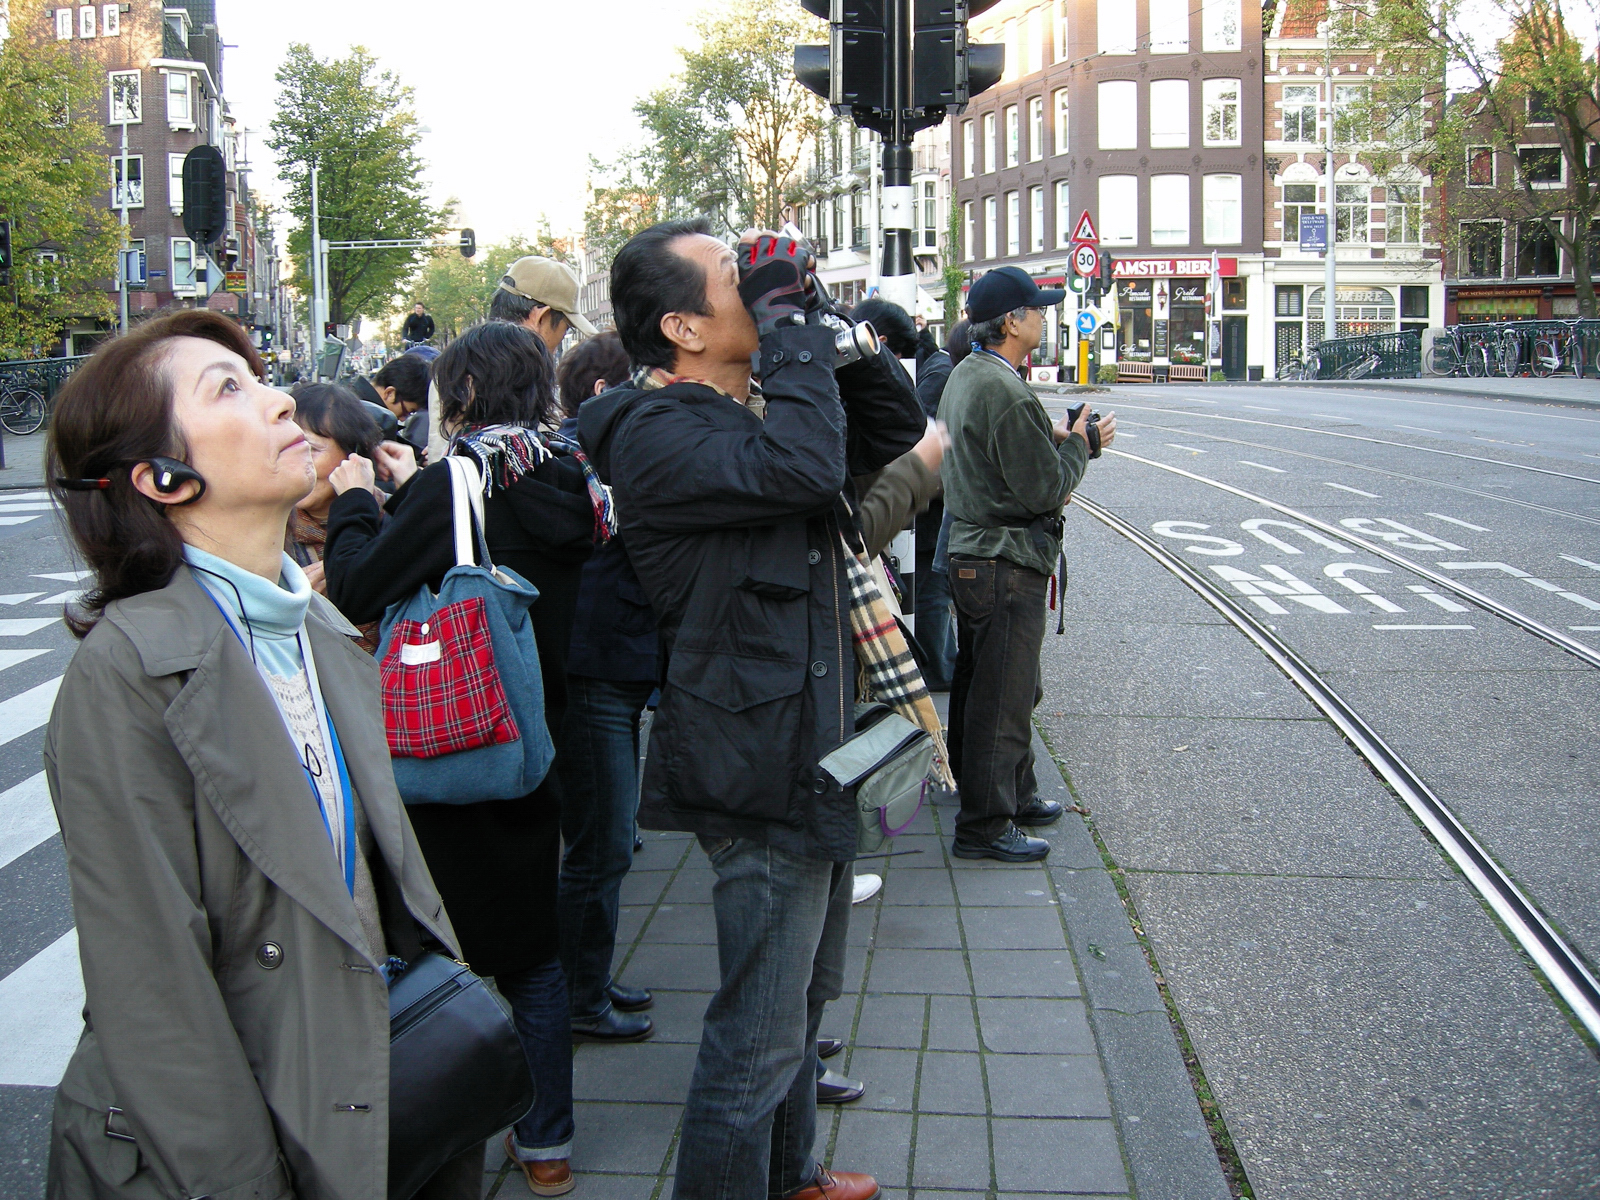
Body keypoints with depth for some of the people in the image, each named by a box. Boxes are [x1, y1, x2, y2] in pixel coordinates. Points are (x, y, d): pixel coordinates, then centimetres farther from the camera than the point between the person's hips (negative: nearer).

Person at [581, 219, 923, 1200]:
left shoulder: (749, 414, 12)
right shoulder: (658, 435, -19)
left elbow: (895, 430, 14)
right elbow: (803, 465, -35)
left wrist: (825, 324, 2)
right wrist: (791, 322, -22)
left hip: (810, 756, 10)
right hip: (764, 767, -10)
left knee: (806, 994, 24)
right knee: (759, 1032, -1)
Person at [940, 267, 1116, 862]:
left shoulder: (965, 374, 10)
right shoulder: (1007, 393, -23)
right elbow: (1044, 490, -20)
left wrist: (1053, 436, 8)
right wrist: (1079, 444, -4)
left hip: (971, 551, 11)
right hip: (1006, 566, -11)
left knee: (979, 686, 20)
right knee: (1002, 698, -2)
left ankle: (1015, 793, 35)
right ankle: (984, 827, 6)